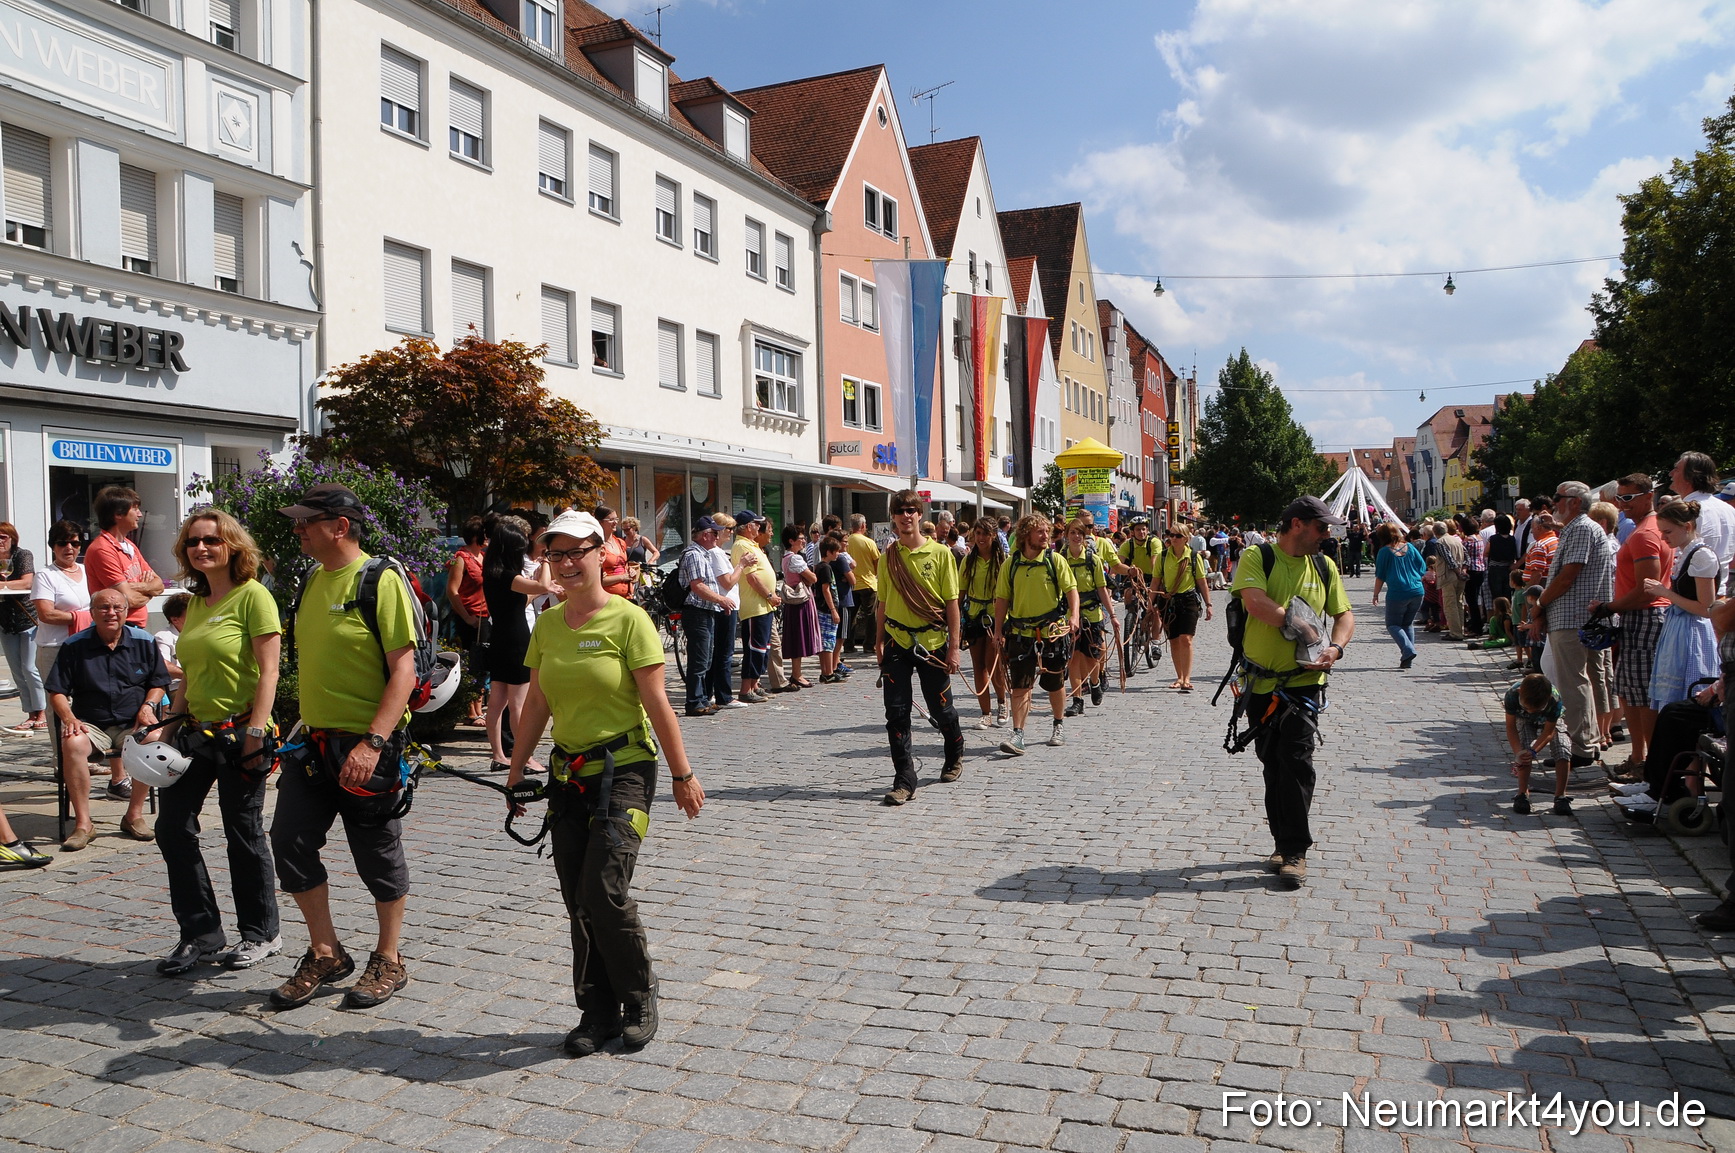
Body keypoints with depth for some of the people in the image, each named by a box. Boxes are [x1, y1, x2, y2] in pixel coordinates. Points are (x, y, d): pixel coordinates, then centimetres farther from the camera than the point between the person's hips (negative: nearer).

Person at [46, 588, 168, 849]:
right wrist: (69, 719, -14)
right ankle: (83, 823, -25)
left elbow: (159, 683, 14)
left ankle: (134, 815, -18)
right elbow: (56, 692, 4)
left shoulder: (144, 642, 7)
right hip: (91, 724, 0)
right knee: (73, 744, -34)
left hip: (133, 724, 0)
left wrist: (148, 706, -5)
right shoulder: (74, 646, 4)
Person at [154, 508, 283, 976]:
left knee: (244, 835, 3)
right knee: (172, 827, 6)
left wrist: (255, 732, -20)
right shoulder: (194, 602, 13)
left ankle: (262, 933, 19)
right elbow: (189, 675, 19)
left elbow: (268, 671, -15)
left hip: (239, 732, -8)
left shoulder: (253, 595, -10)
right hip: (196, 729, 8)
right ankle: (202, 934, 18)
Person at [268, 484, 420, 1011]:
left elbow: (403, 669, -19)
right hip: (313, 740, 7)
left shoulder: (381, 580, -14)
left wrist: (372, 742, -25)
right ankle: (326, 954, 21)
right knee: (291, 842, 5)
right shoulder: (312, 581, 10)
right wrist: (303, 727, 16)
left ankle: (389, 961, 22)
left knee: (378, 854, 5)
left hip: (367, 746, -7)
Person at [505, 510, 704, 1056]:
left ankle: (640, 999, 12)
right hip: (567, 774, 6)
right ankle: (598, 1014, 22)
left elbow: (657, 704, -10)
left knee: (605, 893, -12)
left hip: (624, 770, -5)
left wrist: (682, 775, -8)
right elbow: (537, 704, 14)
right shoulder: (547, 624, 7)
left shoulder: (628, 619, -10)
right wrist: (515, 773, 15)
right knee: (579, 902, 8)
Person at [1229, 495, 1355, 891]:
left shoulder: (1324, 568, 9)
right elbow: (1254, 602, -20)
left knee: (1296, 761, -10)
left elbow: (1345, 615, 13)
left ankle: (1295, 850, -2)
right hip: (1262, 683, -1)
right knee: (1273, 764, 11)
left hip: (1304, 681, 1)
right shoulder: (1257, 558, -4)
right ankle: (1284, 843, 26)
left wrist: (1335, 647, -6)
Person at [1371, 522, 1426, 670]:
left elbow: (1380, 576, -2)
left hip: (1397, 593, -5)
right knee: (1408, 623, 16)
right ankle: (1408, 660, 10)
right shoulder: (1410, 547, 8)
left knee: (1393, 624, 6)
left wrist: (1375, 595, 7)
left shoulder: (1384, 551, -5)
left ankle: (1408, 650, -17)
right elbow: (1423, 568, 11)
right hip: (1417, 591, 5)